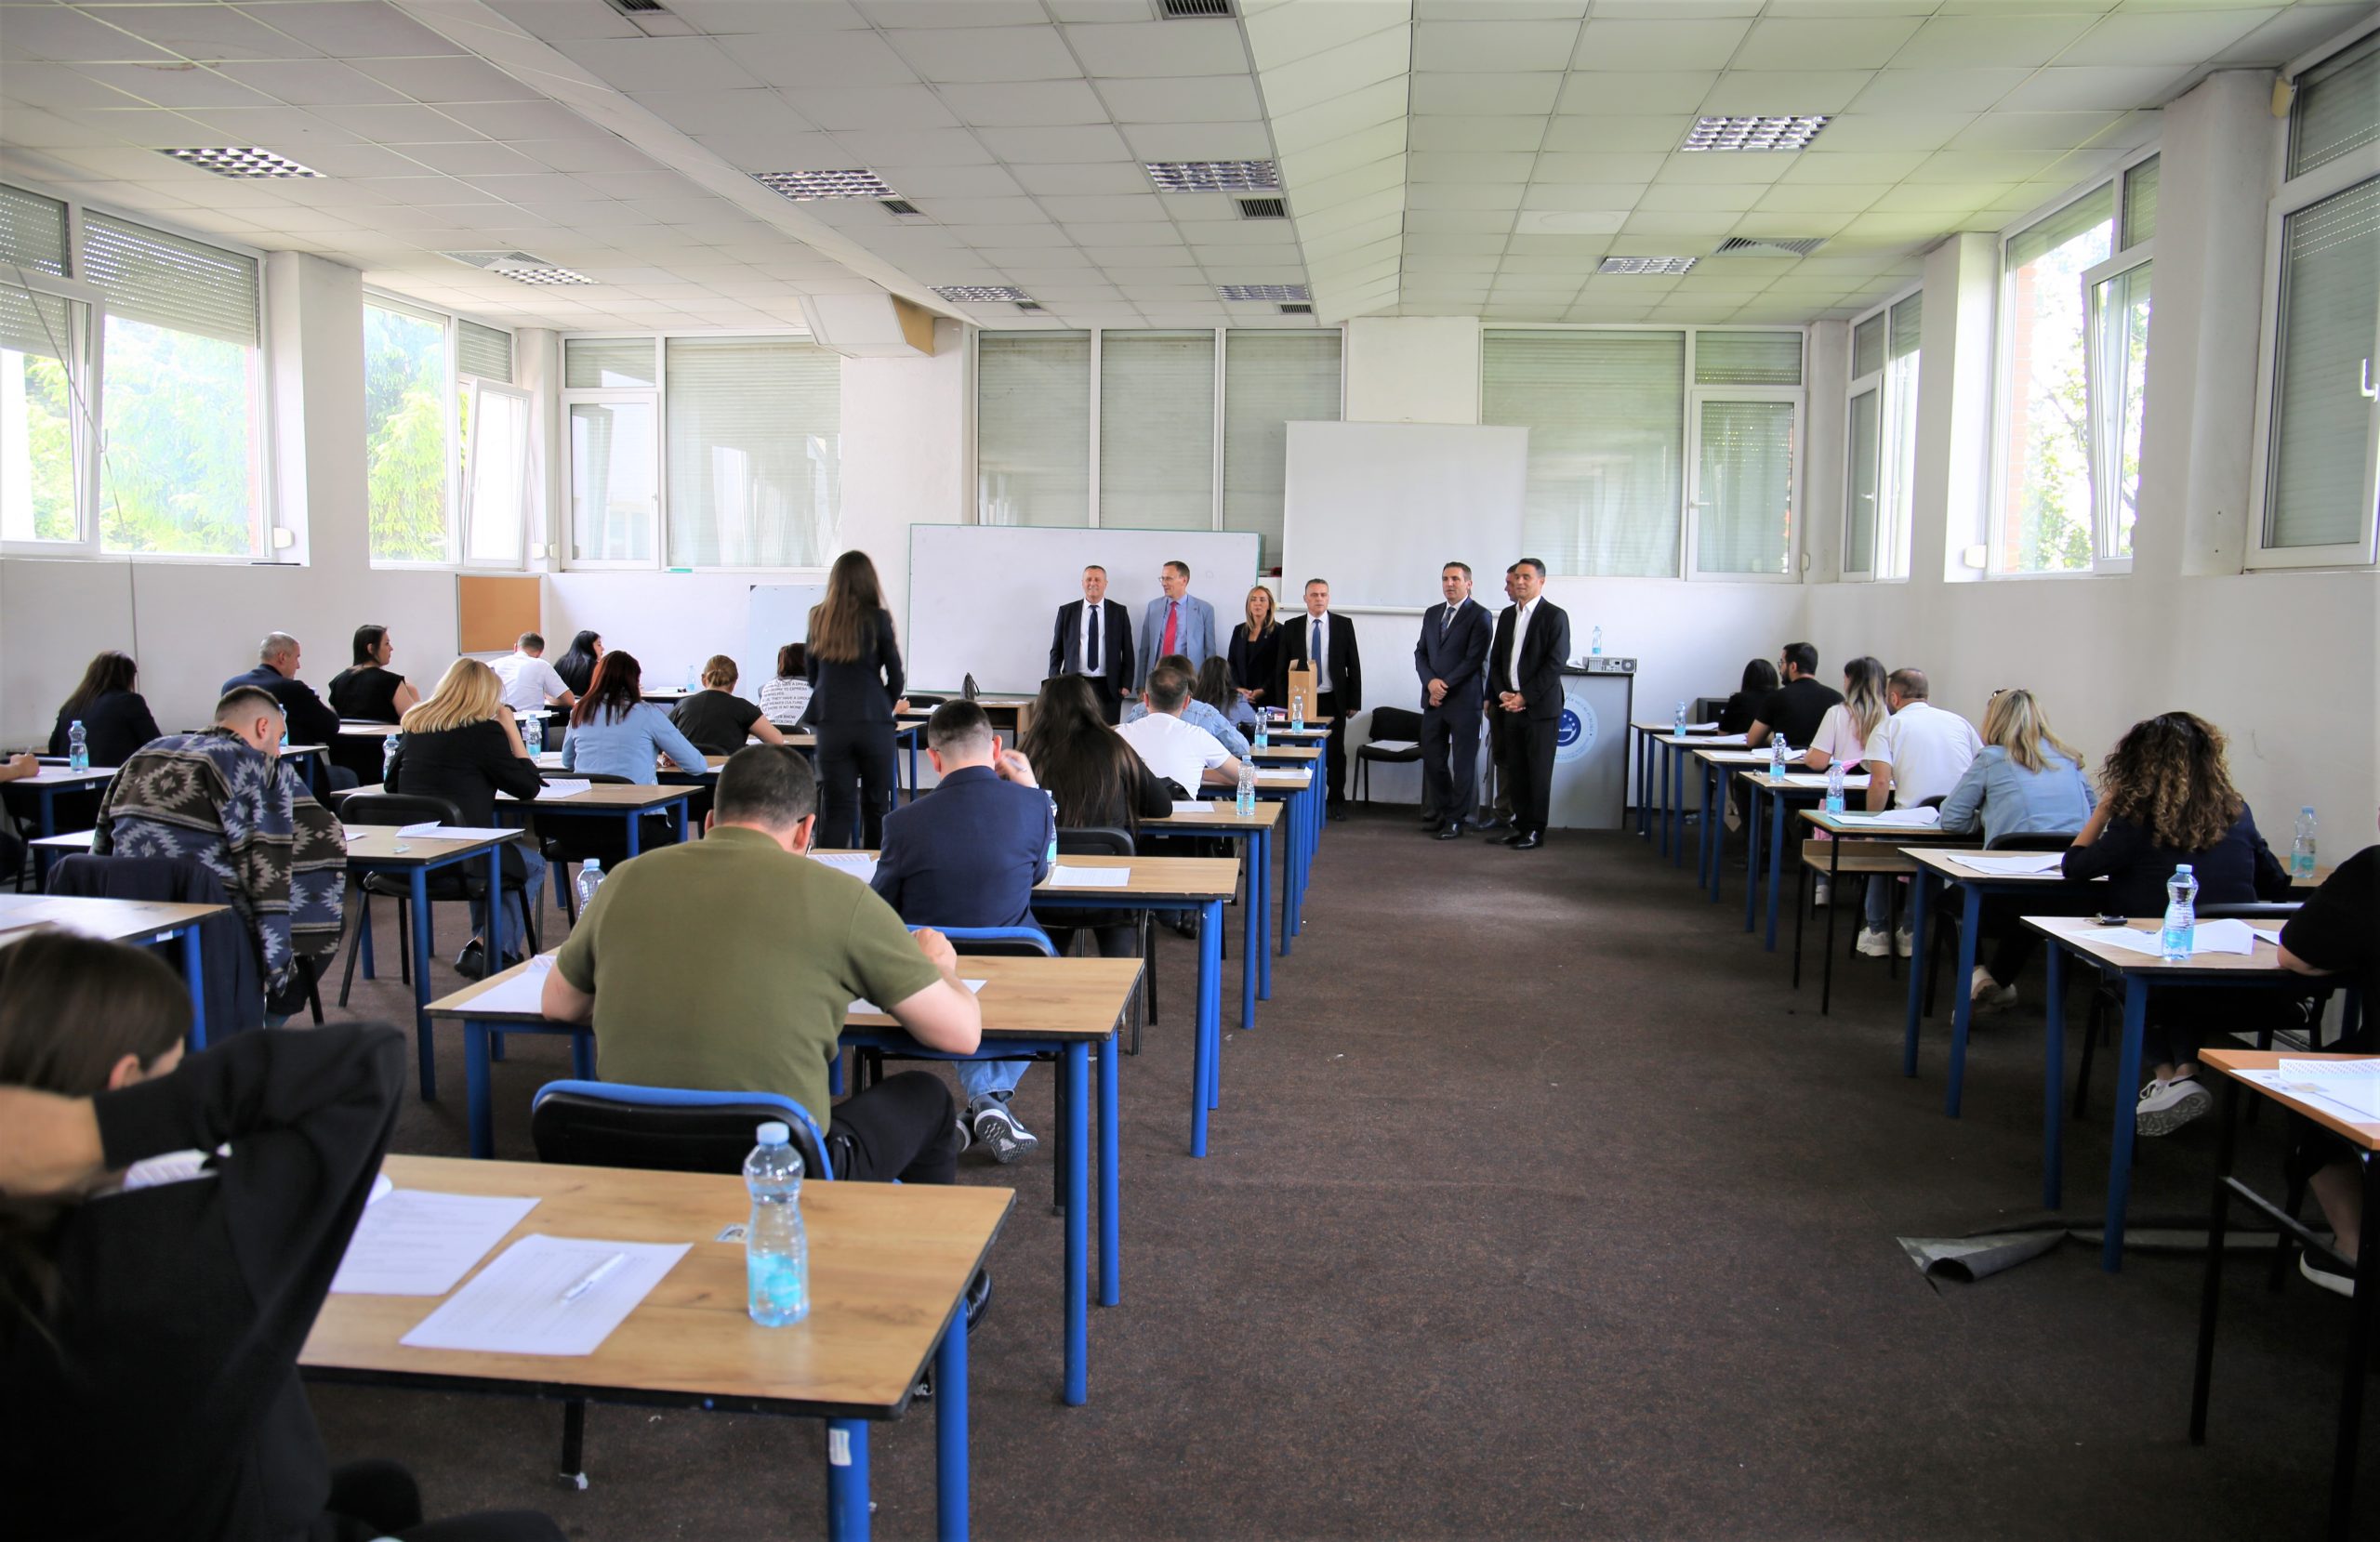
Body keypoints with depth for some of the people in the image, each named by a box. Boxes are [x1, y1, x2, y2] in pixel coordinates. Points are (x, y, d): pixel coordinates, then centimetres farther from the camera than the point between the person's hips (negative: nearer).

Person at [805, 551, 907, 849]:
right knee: (875, 806, 9)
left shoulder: (818, 619, 6)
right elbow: (895, 674, 0)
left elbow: (812, 674, 14)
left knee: (837, 807, 3)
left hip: (830, 723, 2)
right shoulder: (878, 618, -4)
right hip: (873, 721, -2)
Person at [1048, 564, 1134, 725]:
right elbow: (1057, 650, 10)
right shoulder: (1067, 611, 7)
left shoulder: (1119, 612, 6)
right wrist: (1054, 682, 2)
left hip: (1108, 687, 0)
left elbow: (1127, 651, 6)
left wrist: (1126, 684, 0)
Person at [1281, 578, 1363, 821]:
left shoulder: (1344, 625, 2)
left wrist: (1354, 702, -1)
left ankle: (1337, 801, 15)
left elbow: (1353, 665, 3)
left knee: (1335, 752, 4)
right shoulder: (1292, 627, 4)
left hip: (1333, 700, -1)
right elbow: (1282, 667, 6)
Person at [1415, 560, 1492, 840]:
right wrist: (1431, 681, -7)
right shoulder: (1432, 614, 15)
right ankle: (1442, 812, 21)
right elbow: (1420, 653, 12)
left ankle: (1455, 819, 9)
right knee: (1432, 758, 7)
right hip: (1433, 698, 6)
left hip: (1464, 700, -6)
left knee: (1463, 762, 1)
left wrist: (1444, 685, -13)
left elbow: (1474, 659, -11)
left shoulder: (1479, 616, -4)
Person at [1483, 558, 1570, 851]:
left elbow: (1555, 664, -11)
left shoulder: (1555, 616, -5)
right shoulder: (1507, 615, 14)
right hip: (1510, 705, 6)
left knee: (1538, 772, 0)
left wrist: (1524, 697, -14)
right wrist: (1502, 693, -1)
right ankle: (1520, 824, 17)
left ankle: (1535, 831, 7)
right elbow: (1495, 659, 15)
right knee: (1515, 769, 8)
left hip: (1540, 706, -6)